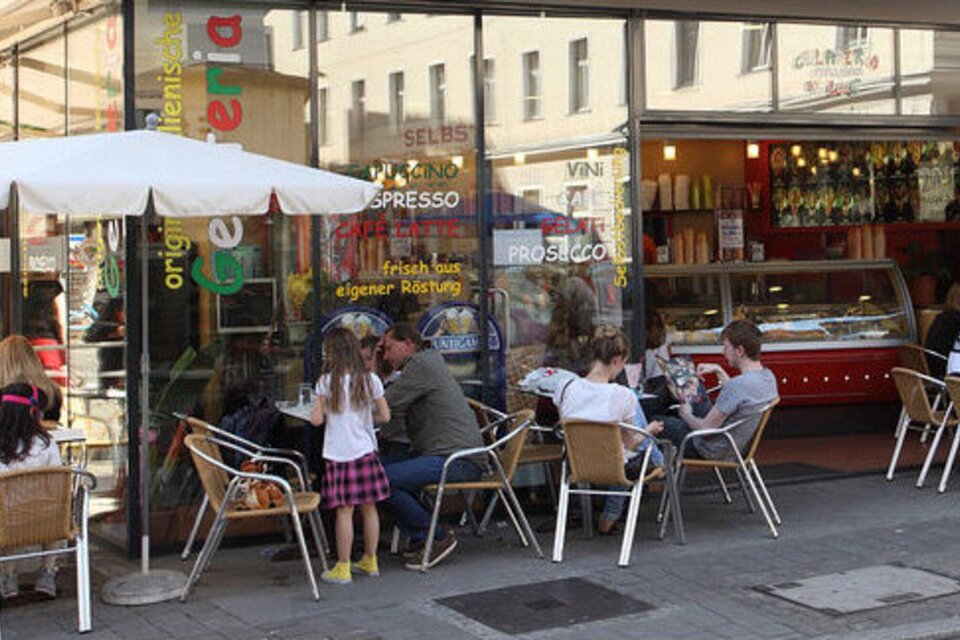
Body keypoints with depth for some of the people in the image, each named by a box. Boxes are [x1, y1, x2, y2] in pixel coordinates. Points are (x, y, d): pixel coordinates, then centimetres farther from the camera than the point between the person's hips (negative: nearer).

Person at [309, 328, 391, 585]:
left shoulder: (326, 382, -7)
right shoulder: (370, 380, 0)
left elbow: (316, 419, -8)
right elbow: (385, 416, 3)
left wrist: (320, 411, 13)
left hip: (338, 454, -3)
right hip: (365, 452, 3)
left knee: (344, 510, 0)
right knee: (369, 507, 12)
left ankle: (343, 568, 5)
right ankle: (370, 561, 23)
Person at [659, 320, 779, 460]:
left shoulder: (739, 384, -35)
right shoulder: (768, 376, -7)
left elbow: (706, 428, -26)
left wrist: (686, 415, -7)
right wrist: (719, 371, 15)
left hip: (712, 451, -9)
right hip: (736, 446, 9)